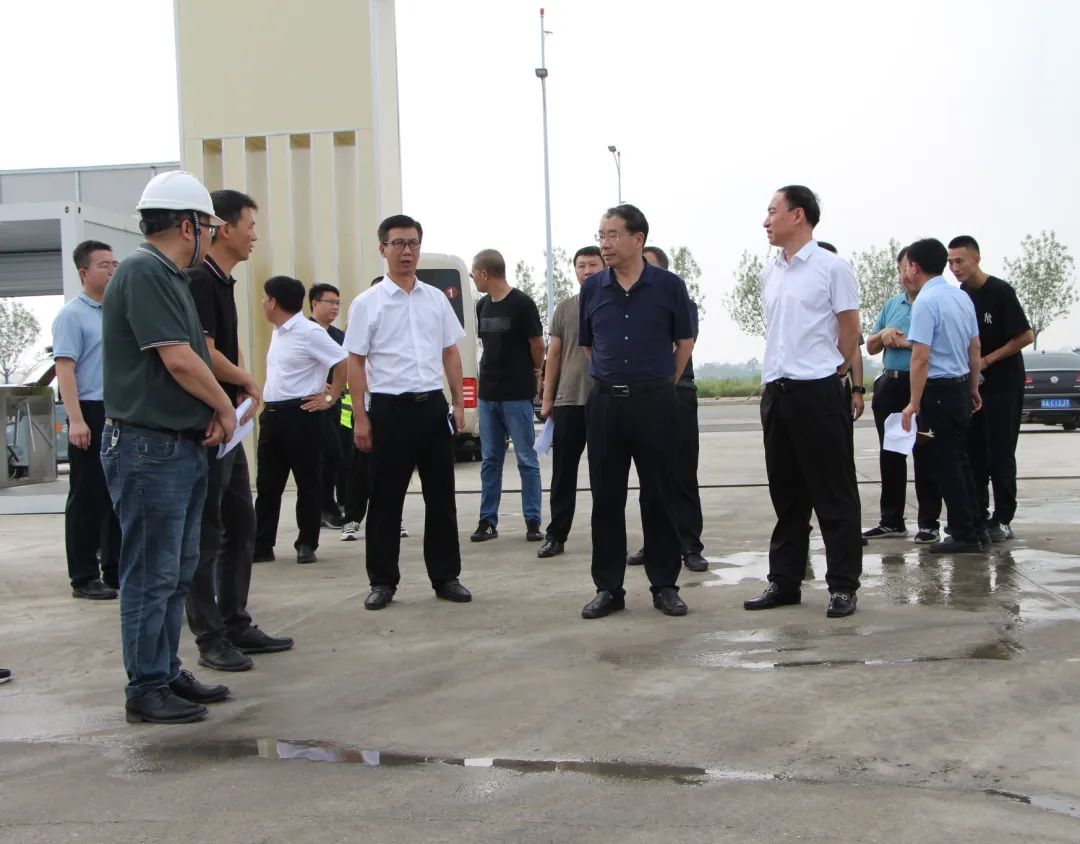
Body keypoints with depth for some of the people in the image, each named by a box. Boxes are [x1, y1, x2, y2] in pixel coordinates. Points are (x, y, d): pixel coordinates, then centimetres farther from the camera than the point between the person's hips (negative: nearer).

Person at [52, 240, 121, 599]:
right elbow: (64, 370, -14)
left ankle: (116, 570, 20)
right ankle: (84, 577, 7)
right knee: (88, 498, 0)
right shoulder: (72, 315, -7)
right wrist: (76, 421, -22)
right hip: (93, 412, -7)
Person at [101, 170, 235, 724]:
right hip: (149, 448, -10)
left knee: (176, 572, 16)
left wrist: (212, 412, 0)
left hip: (182, 446, 10)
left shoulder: (167, 276, 16)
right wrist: (224, 407, -7)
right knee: (151, 574, -2)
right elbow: (178, 359, -21)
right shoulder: (144, 272, -15)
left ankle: (166, 673, 26)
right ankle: (146, 690, 8)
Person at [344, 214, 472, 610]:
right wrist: (360, 418, -8)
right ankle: (382, 581, 15)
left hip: (433, 404, 4)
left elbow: (450, 353, 14)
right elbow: (355, 362, -3)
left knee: (441, 497, 8)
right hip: (390, 408, -3)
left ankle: (446, 577, 18)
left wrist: (458, 403, 8)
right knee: (385, 500, 4)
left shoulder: (436, 298, 9)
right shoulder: (366, 303, -2)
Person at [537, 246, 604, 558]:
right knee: (563, 472, 3)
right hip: (569, 400, 2)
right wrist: (547, 398, 6)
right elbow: (553, 355, 11)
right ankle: (556, 535, 8)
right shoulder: (564, 308, 10)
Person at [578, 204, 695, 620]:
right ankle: (608, 587, 14)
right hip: (604, 401, 2)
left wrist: (663, 384, 11)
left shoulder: (669, 285, -1)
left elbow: (685, 341, 8)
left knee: (659, 496, 3)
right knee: (606, 497, 5)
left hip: (654, 401, -2)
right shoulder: (592, 288, 6)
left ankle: (664, 585, 13)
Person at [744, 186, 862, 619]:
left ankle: (843, 585, 7)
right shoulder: (769, 273, 13)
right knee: (785, 493, 12)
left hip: (818, 391, -7)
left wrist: (829, 372, 4)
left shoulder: (831, 267, -6)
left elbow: (850, 331, -2)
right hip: (776, 390, 7)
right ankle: (784, 581, 20)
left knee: (833, 495, 0)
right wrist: (780, 372, 15)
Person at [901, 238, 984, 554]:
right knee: (959, 459, 16)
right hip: (961, 386, 8)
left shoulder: (925, 301, -17)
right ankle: (971, 527, 22)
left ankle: (963, 534, 3)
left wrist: (914, 403, -17)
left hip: (938, 389, -8)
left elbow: (921, 357, -21)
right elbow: (975, 348, 15)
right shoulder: (962, 296, 9)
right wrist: (974, 388, 24)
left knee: (945, 463, -1)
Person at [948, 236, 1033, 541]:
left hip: (1002, 384, -6)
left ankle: (1003, 519, 2)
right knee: (973, 453, 6)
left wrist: (987, 360, -15)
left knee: (1000, 455, -4)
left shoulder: (1000, 291, -12)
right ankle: (978, 517, 13)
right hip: (970, 384, 6)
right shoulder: (960, 294, 7)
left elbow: (1026, 336, -13)